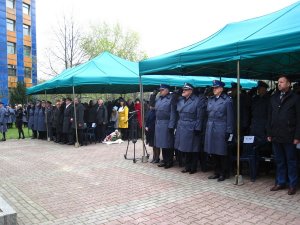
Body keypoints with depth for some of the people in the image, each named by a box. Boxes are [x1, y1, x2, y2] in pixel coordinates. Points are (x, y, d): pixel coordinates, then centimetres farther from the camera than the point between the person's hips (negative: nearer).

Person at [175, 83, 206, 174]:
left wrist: (197, 129, -14)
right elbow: (178, 114, 17)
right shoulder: (180, 100, 9)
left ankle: (193, 168, 16)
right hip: (182, 128, 6)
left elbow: (200, 117, -11)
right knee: (186, 149, 13)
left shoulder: (198, 101, -9)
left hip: (192, 129, -6)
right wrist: (177, 127, 11)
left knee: (193, 149, 4)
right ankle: (188, 166, 25)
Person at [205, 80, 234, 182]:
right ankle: (217, 172, 24)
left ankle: (223, 173, 16)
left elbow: (230, 117, -6)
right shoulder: (210, 99, 11)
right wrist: (206, 128, 9)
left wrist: (228, 131, -10)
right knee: (213, 152, 10)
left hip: (221, 129, -5)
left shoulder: (227, 100, -5)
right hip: (210, 129, 6)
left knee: (221, 152, 2)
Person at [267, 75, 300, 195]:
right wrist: (269, 133, 7)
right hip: (276, 136, 4)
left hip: (289, 136, -4)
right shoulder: (274, 98, 10)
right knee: (279, 161, 12)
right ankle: (280, 182, 23)